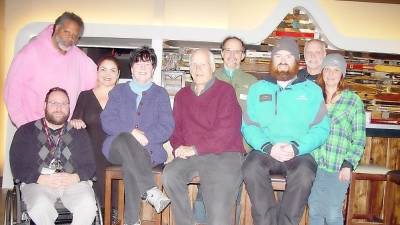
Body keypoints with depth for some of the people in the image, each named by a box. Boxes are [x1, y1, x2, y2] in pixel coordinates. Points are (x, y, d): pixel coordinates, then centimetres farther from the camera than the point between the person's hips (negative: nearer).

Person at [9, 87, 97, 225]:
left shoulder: (79, 133, 17)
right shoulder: (25, 132, 12)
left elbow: (90, 166, 9)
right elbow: (17, 167, 4)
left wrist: (75, 177, -13)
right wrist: (42, 179, -13)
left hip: (74, 182, 1)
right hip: (38, 183, -1)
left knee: (88, 206, -30)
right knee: (40, 207, -34)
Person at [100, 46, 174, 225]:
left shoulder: (160, 94, 17)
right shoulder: (118, 91, 19)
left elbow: (167, 127, 3)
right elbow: (107, 121, 3)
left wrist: (146, 137, -17)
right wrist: (131, 133, -14)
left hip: (148, 150, -1)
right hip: (117, 147, 1)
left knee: (131, 164, -35)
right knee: (124, 139, -36)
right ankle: (151, 191, -40)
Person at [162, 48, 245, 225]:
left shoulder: (225, 91, 1)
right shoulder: (182, 95, 19)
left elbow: (225, 131, -9)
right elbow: (176, 128, 19)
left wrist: (195, 149, -12)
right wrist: (179, 147, -2)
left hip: (224, 153, -4)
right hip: (191, 156, 5)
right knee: (170, 175, -25)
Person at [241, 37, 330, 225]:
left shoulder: (312, 90, 12)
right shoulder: (257, 89, 14)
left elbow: (321, 128, 2)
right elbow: (249, 126, 4)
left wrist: (296, 147, -14)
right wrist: (267, 147, -14)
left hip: (300, 153, 0)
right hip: (265, 151, 1)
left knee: (304, 175, -33)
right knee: (251, 169, -31)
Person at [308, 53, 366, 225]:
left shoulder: (354, 101, 1)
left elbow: (359, 138, -1)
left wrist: (348, 164, -10)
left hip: (338, 168, -3)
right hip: (313, 166, 3)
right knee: (314, 211, 9)